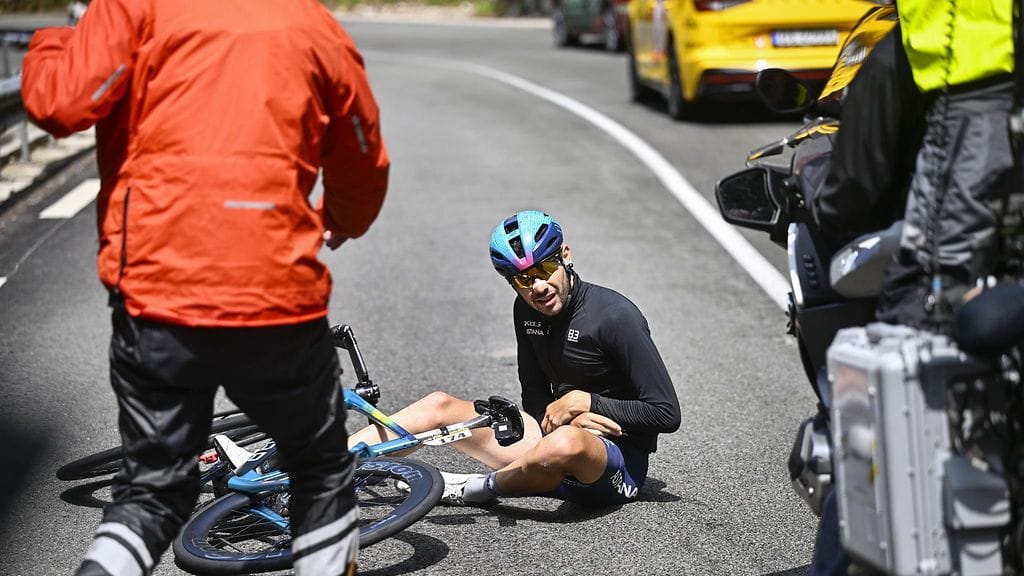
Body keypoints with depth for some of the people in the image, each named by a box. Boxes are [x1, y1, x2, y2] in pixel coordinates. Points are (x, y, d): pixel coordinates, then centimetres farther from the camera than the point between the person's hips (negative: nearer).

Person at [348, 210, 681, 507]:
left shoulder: (615, 316, -17)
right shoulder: (527, 311, 4)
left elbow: (667, 414, -16)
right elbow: (535, 397, 10)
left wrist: (584, 402, -16)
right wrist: (566, 415, -12)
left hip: (619, 464, -7)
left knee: (567, 442, -42)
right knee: (441, 406, 0)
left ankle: (481, 488, -15)